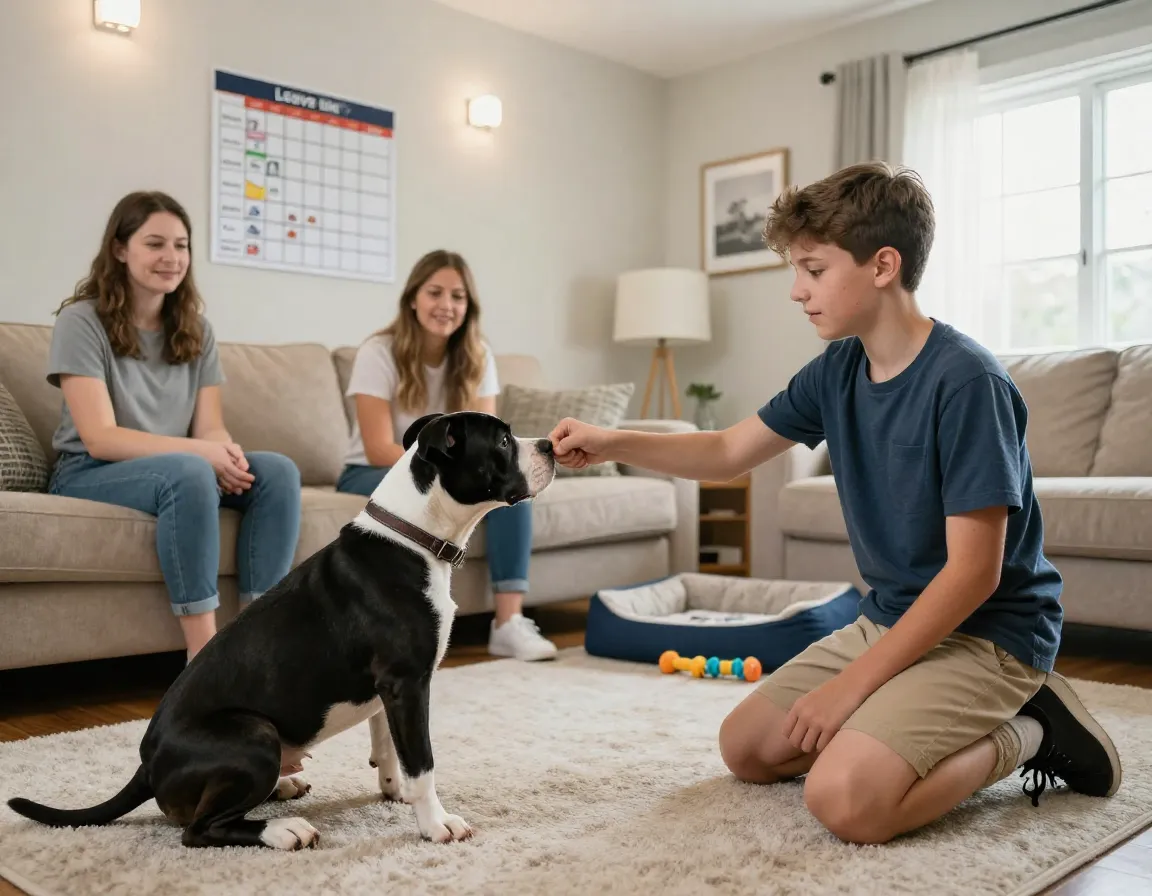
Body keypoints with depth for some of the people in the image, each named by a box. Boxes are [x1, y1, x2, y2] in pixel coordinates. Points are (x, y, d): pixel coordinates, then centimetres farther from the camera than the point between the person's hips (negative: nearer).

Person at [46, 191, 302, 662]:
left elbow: (210, 428, 0)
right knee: (188, 472, -37)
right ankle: (204, 652, -33)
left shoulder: (196, 329, 9)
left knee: (278, 471, -21)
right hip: (89, 476, -5)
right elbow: (100, 439, -17)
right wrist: (201, 452, -29)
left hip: (182, 470, 6)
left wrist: (226, 453, -25)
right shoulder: (82, 320, -8)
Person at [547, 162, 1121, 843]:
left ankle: (1027, 732, -1)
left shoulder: (966, 380, -23)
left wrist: (851, 684, -21)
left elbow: (974, 570, -23)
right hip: (890, 620, 8)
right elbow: (729, 452, 9)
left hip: (985, 633, -7)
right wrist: (611, 444, -6)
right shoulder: (838, 370, 0)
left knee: (845, 798, -25)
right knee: (747, 746, 8)